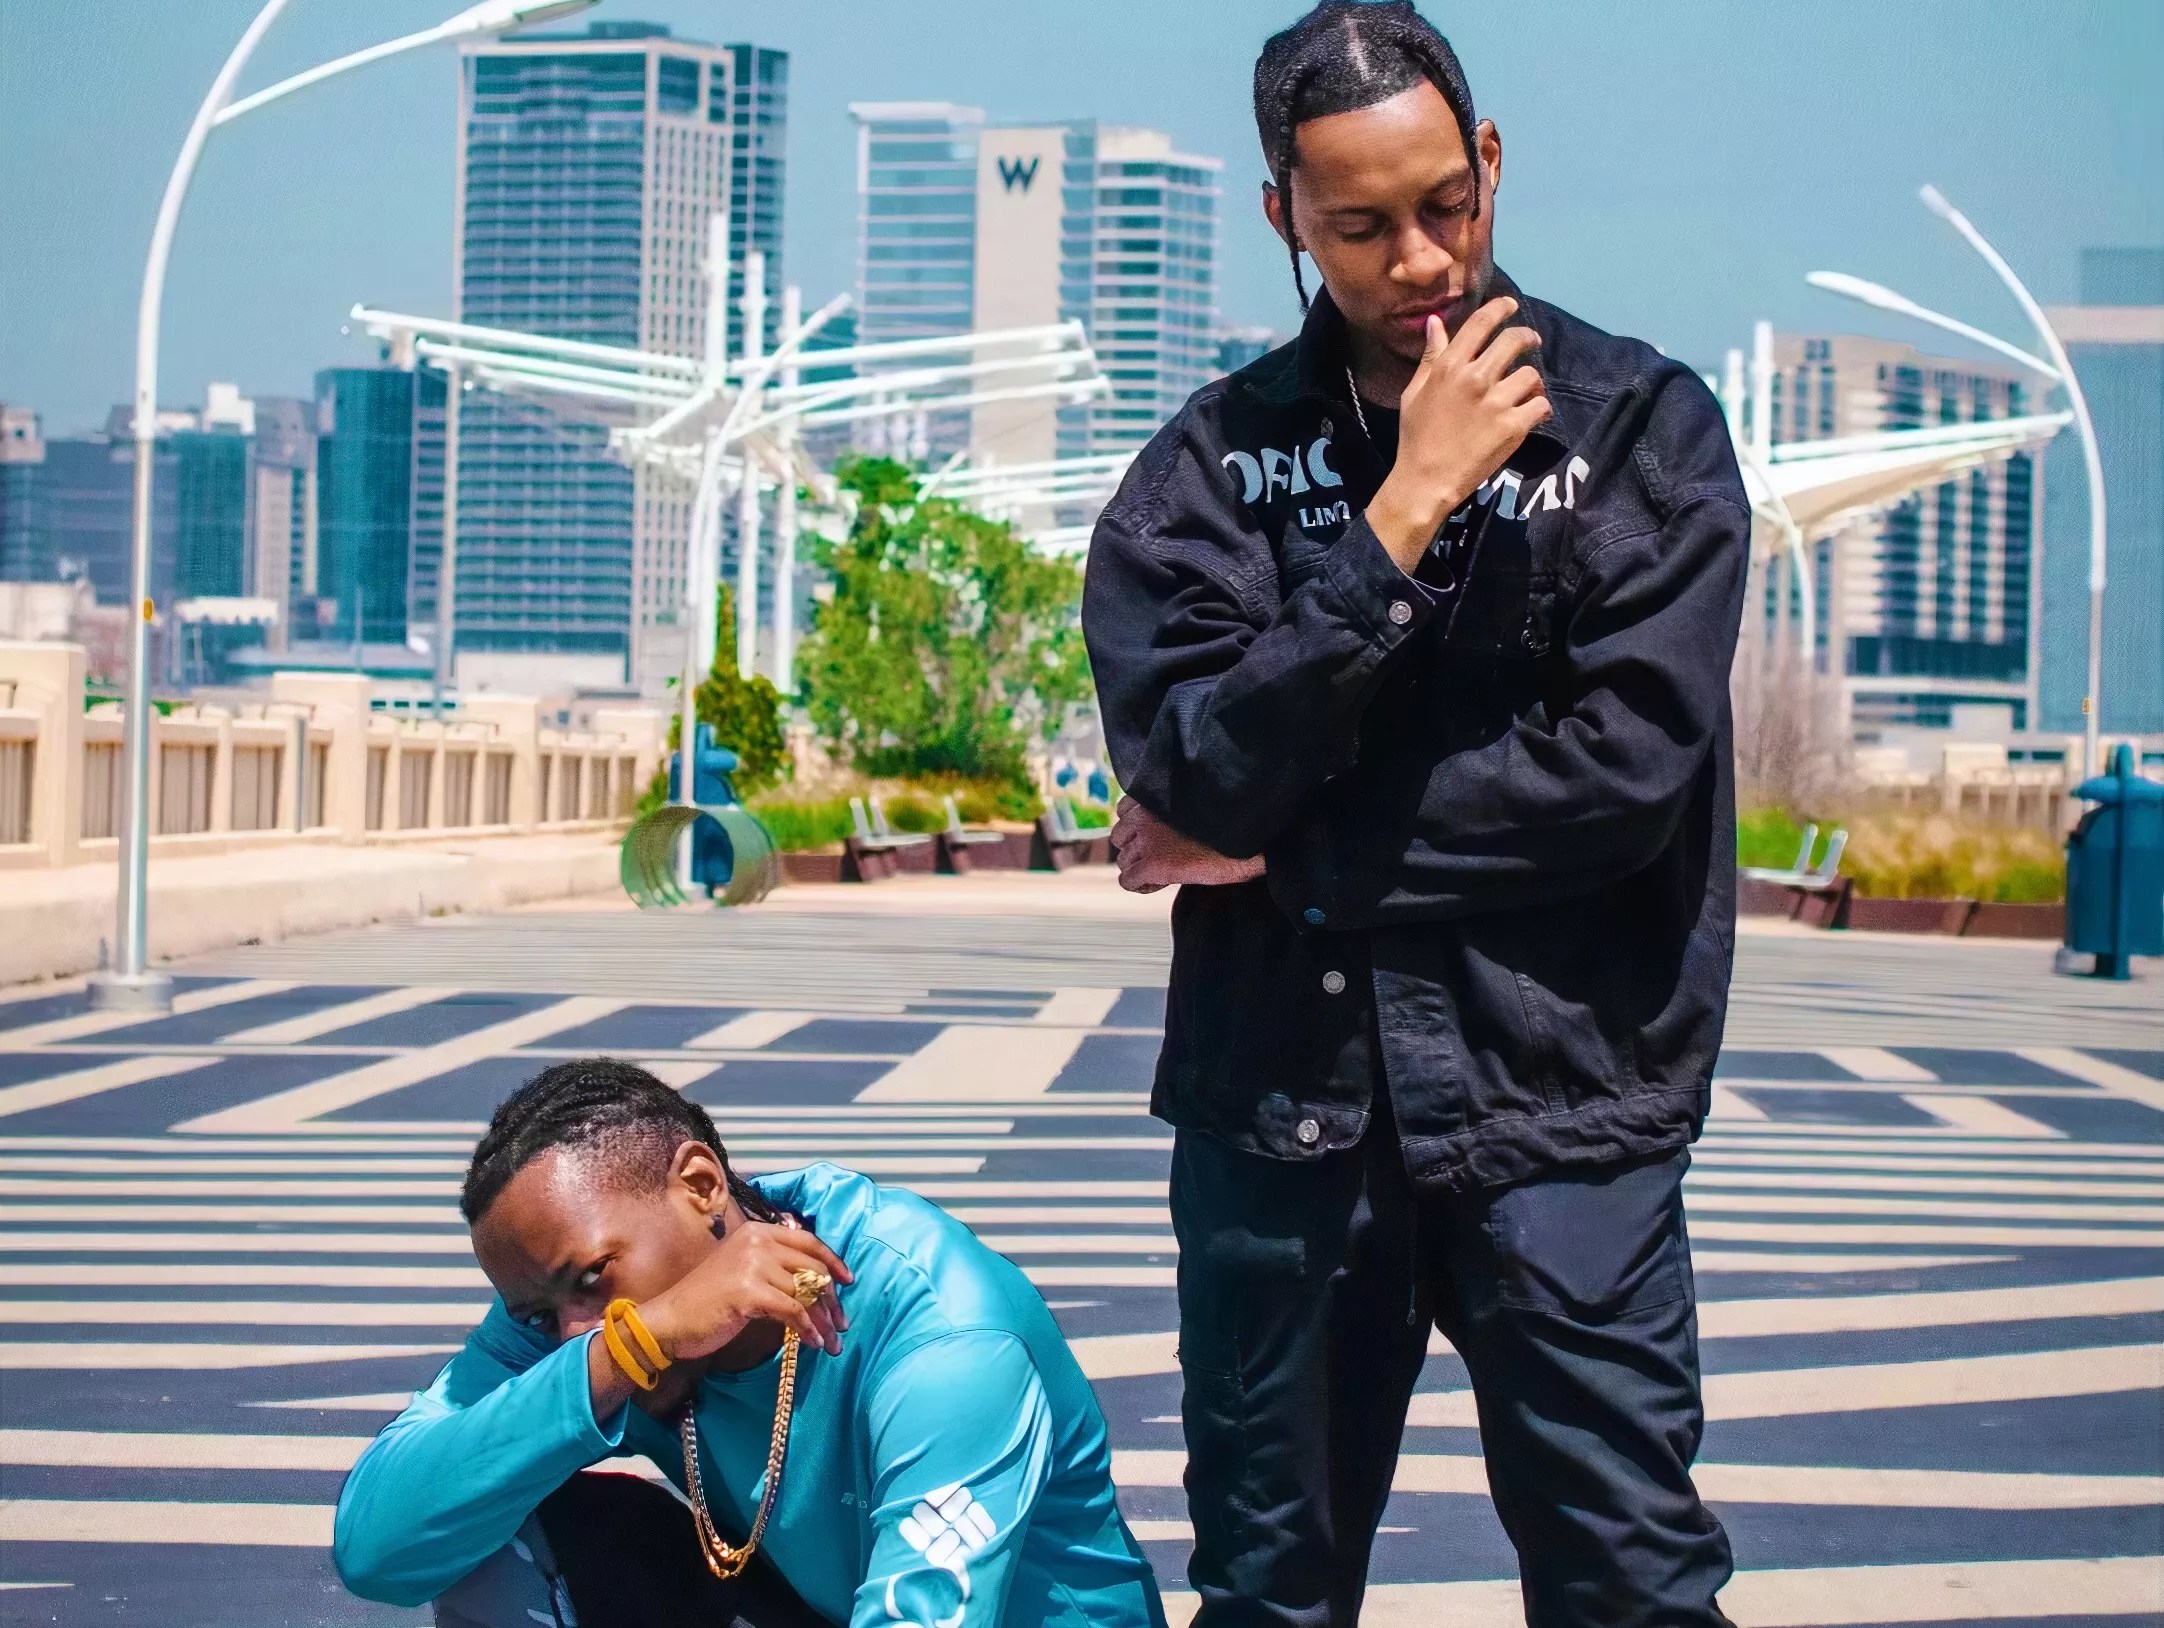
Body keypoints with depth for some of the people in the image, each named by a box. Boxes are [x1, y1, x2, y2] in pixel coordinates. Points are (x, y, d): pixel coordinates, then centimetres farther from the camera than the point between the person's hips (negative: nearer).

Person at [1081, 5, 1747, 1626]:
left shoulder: (1641, 426, -2)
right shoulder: (1219, 458, 2)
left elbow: (1624, 767, -12)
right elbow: (1197, 772, -11)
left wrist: (1287, 853, -8)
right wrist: (1408, 505, -18)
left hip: (1558, 1108, -2)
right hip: (1283, 1102, 2)